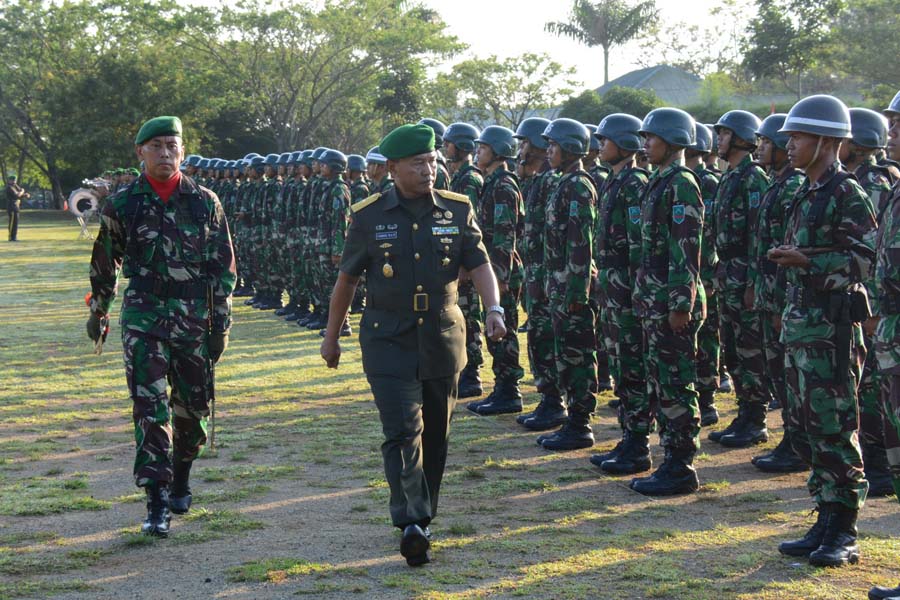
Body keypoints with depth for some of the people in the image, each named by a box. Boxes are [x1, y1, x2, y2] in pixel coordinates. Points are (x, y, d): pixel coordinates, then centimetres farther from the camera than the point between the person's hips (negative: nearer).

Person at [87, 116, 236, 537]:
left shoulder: (205, 202, 1)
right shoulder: (122, 205, 1)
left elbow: (223, 266, 4)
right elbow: (104, 264, 13)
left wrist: (220, 325, 1)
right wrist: (98, 312, 19)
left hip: (194, 318, 1)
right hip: (143, 316, -1)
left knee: (192, 406, 10)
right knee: (150, 407, -9)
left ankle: (180, 480, 33)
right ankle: (157, 504, -9)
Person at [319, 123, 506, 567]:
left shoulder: (457, 210, 3)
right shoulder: (369, 216, -1)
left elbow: (479, 264, 0)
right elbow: (347, 278, 6)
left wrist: (493, 308, -18)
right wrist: (331, 336, 10)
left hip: (443, 340, 3)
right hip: (389, 342, -3)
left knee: (436, 434, 10)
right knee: (402, 430, -13)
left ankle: (423, 514, 25)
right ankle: (410, 524, -18)